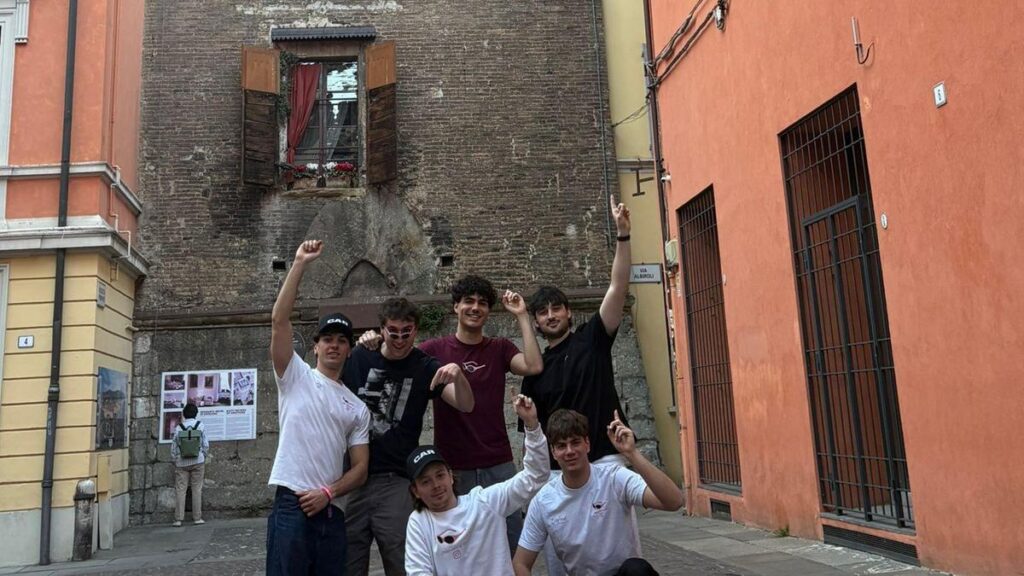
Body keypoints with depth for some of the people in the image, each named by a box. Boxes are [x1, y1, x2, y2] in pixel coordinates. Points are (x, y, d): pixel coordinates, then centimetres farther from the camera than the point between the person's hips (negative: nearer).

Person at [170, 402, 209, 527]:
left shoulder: (178, 428, -3)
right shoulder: (201, 426, -4)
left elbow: (174, 446, 0)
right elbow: (206, 445, -2)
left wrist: (175, 460, 13)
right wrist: (203, 457, 14)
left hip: (182, 463, 0)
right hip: (198, 462, 0)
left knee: (180, 490, 4)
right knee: (197, 489, 5)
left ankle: (178, 519, 3)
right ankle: (197, 518, 6)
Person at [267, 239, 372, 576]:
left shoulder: (357, 408, 14)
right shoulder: (296, 377, 6)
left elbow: (360, 467, 10)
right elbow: (279, 320, -7)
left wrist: (328, 492, -8)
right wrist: (300, 264, -9)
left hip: (332, 513, 5)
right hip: (292, 507, -4)